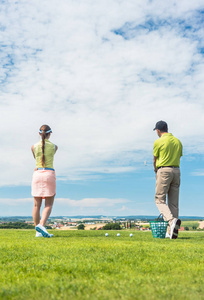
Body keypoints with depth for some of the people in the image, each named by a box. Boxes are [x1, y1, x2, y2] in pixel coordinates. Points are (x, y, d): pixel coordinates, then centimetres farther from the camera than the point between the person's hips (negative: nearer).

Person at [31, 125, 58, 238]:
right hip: (49, 174, -2)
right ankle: (41, 225, -19)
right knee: (49, 205, 2)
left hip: (37, 173, 2)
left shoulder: (34, 147, 4)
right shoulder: (54, 147, 1)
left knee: (36, 205, 6)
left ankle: (38, 231, 9)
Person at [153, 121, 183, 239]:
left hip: (164, 170, -6)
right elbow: (179, 157, 14)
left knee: (160, 199, -1)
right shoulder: (178, 141, 13)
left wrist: (156, 171, 20)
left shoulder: (158, 142, -5)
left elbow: (155, 160, 3)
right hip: (176, 170, 6)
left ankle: (172, 220, -25)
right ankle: (172, 231, 8)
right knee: (174, 202, 7)